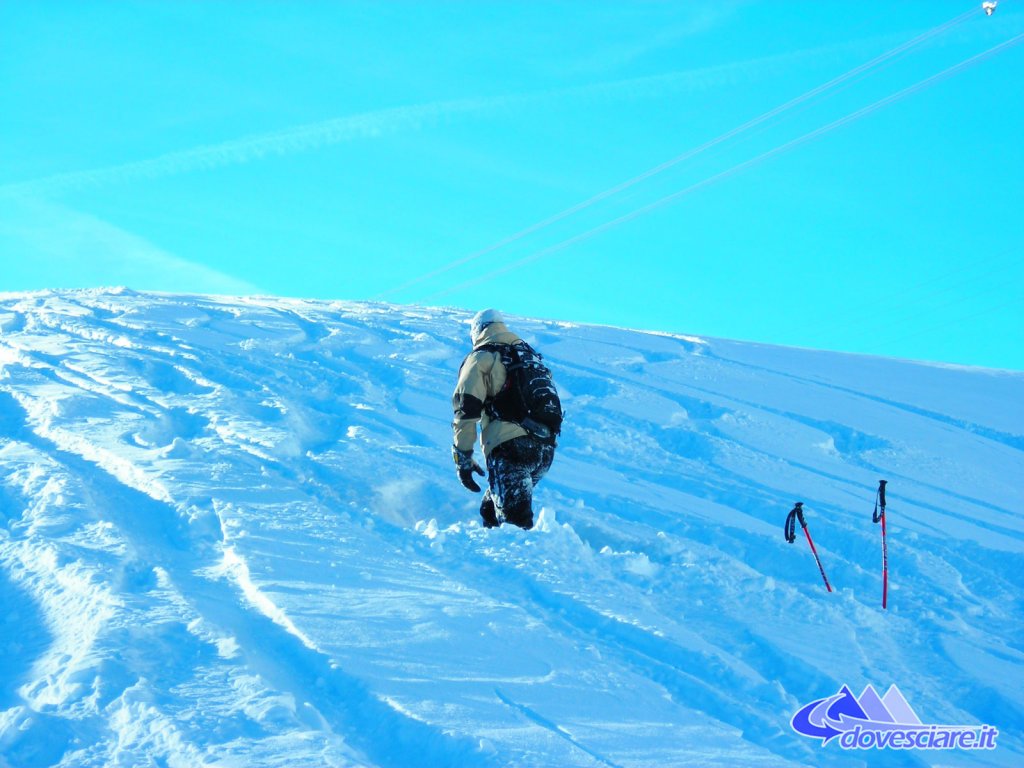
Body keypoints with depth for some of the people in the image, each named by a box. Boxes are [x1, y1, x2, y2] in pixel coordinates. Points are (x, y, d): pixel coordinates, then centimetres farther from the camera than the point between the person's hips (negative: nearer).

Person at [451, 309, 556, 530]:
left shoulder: (480, 358, 6)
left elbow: (466, 410, -3)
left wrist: (463, 458, 0)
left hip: (510, 447, -7)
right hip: (546, 449, 7)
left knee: (516, 523, -13)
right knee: (491, 510, 24)